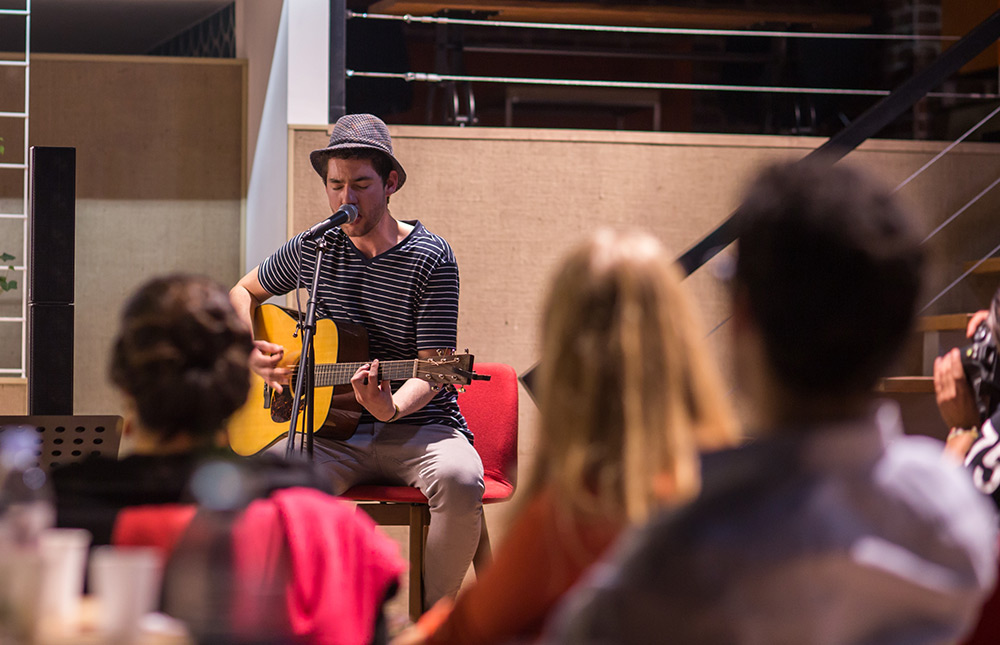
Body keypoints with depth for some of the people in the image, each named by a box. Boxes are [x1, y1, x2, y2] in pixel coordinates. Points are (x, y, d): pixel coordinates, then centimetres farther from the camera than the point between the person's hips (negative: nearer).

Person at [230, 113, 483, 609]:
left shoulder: (430, 260, -5)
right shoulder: (312, 248, 7)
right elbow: (244, 292, 26)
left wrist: (393, 407, -31)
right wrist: (250, 350, 6)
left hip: (419, 422, -2)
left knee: (460, 480, -36)